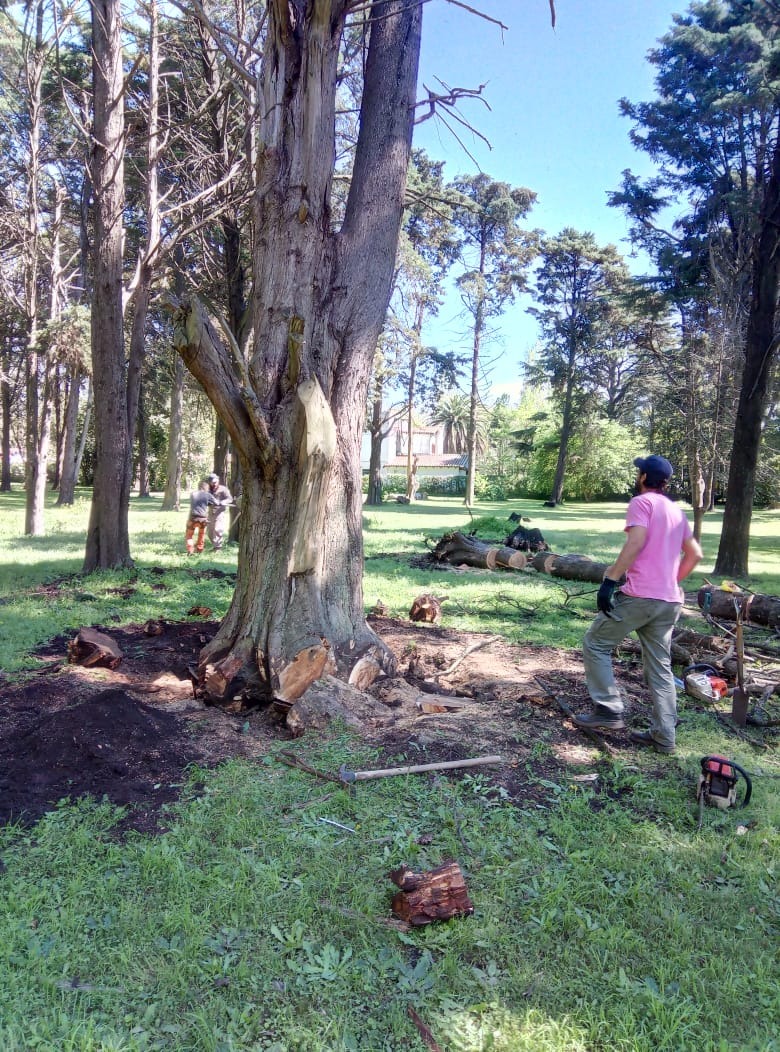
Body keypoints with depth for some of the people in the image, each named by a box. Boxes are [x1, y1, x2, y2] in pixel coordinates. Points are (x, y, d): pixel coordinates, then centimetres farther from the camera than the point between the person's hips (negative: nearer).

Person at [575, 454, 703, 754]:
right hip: (670, 601, 8)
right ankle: (663, 736, 14)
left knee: (595, 644, 5)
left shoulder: (642, 502, -5)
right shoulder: (677, 510, 19)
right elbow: (694, 554, 21)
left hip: (639, 596, -8)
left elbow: (636, 541, -20)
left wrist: (610, 580, -22)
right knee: (660, 668, 12)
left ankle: (609, 710, 1)